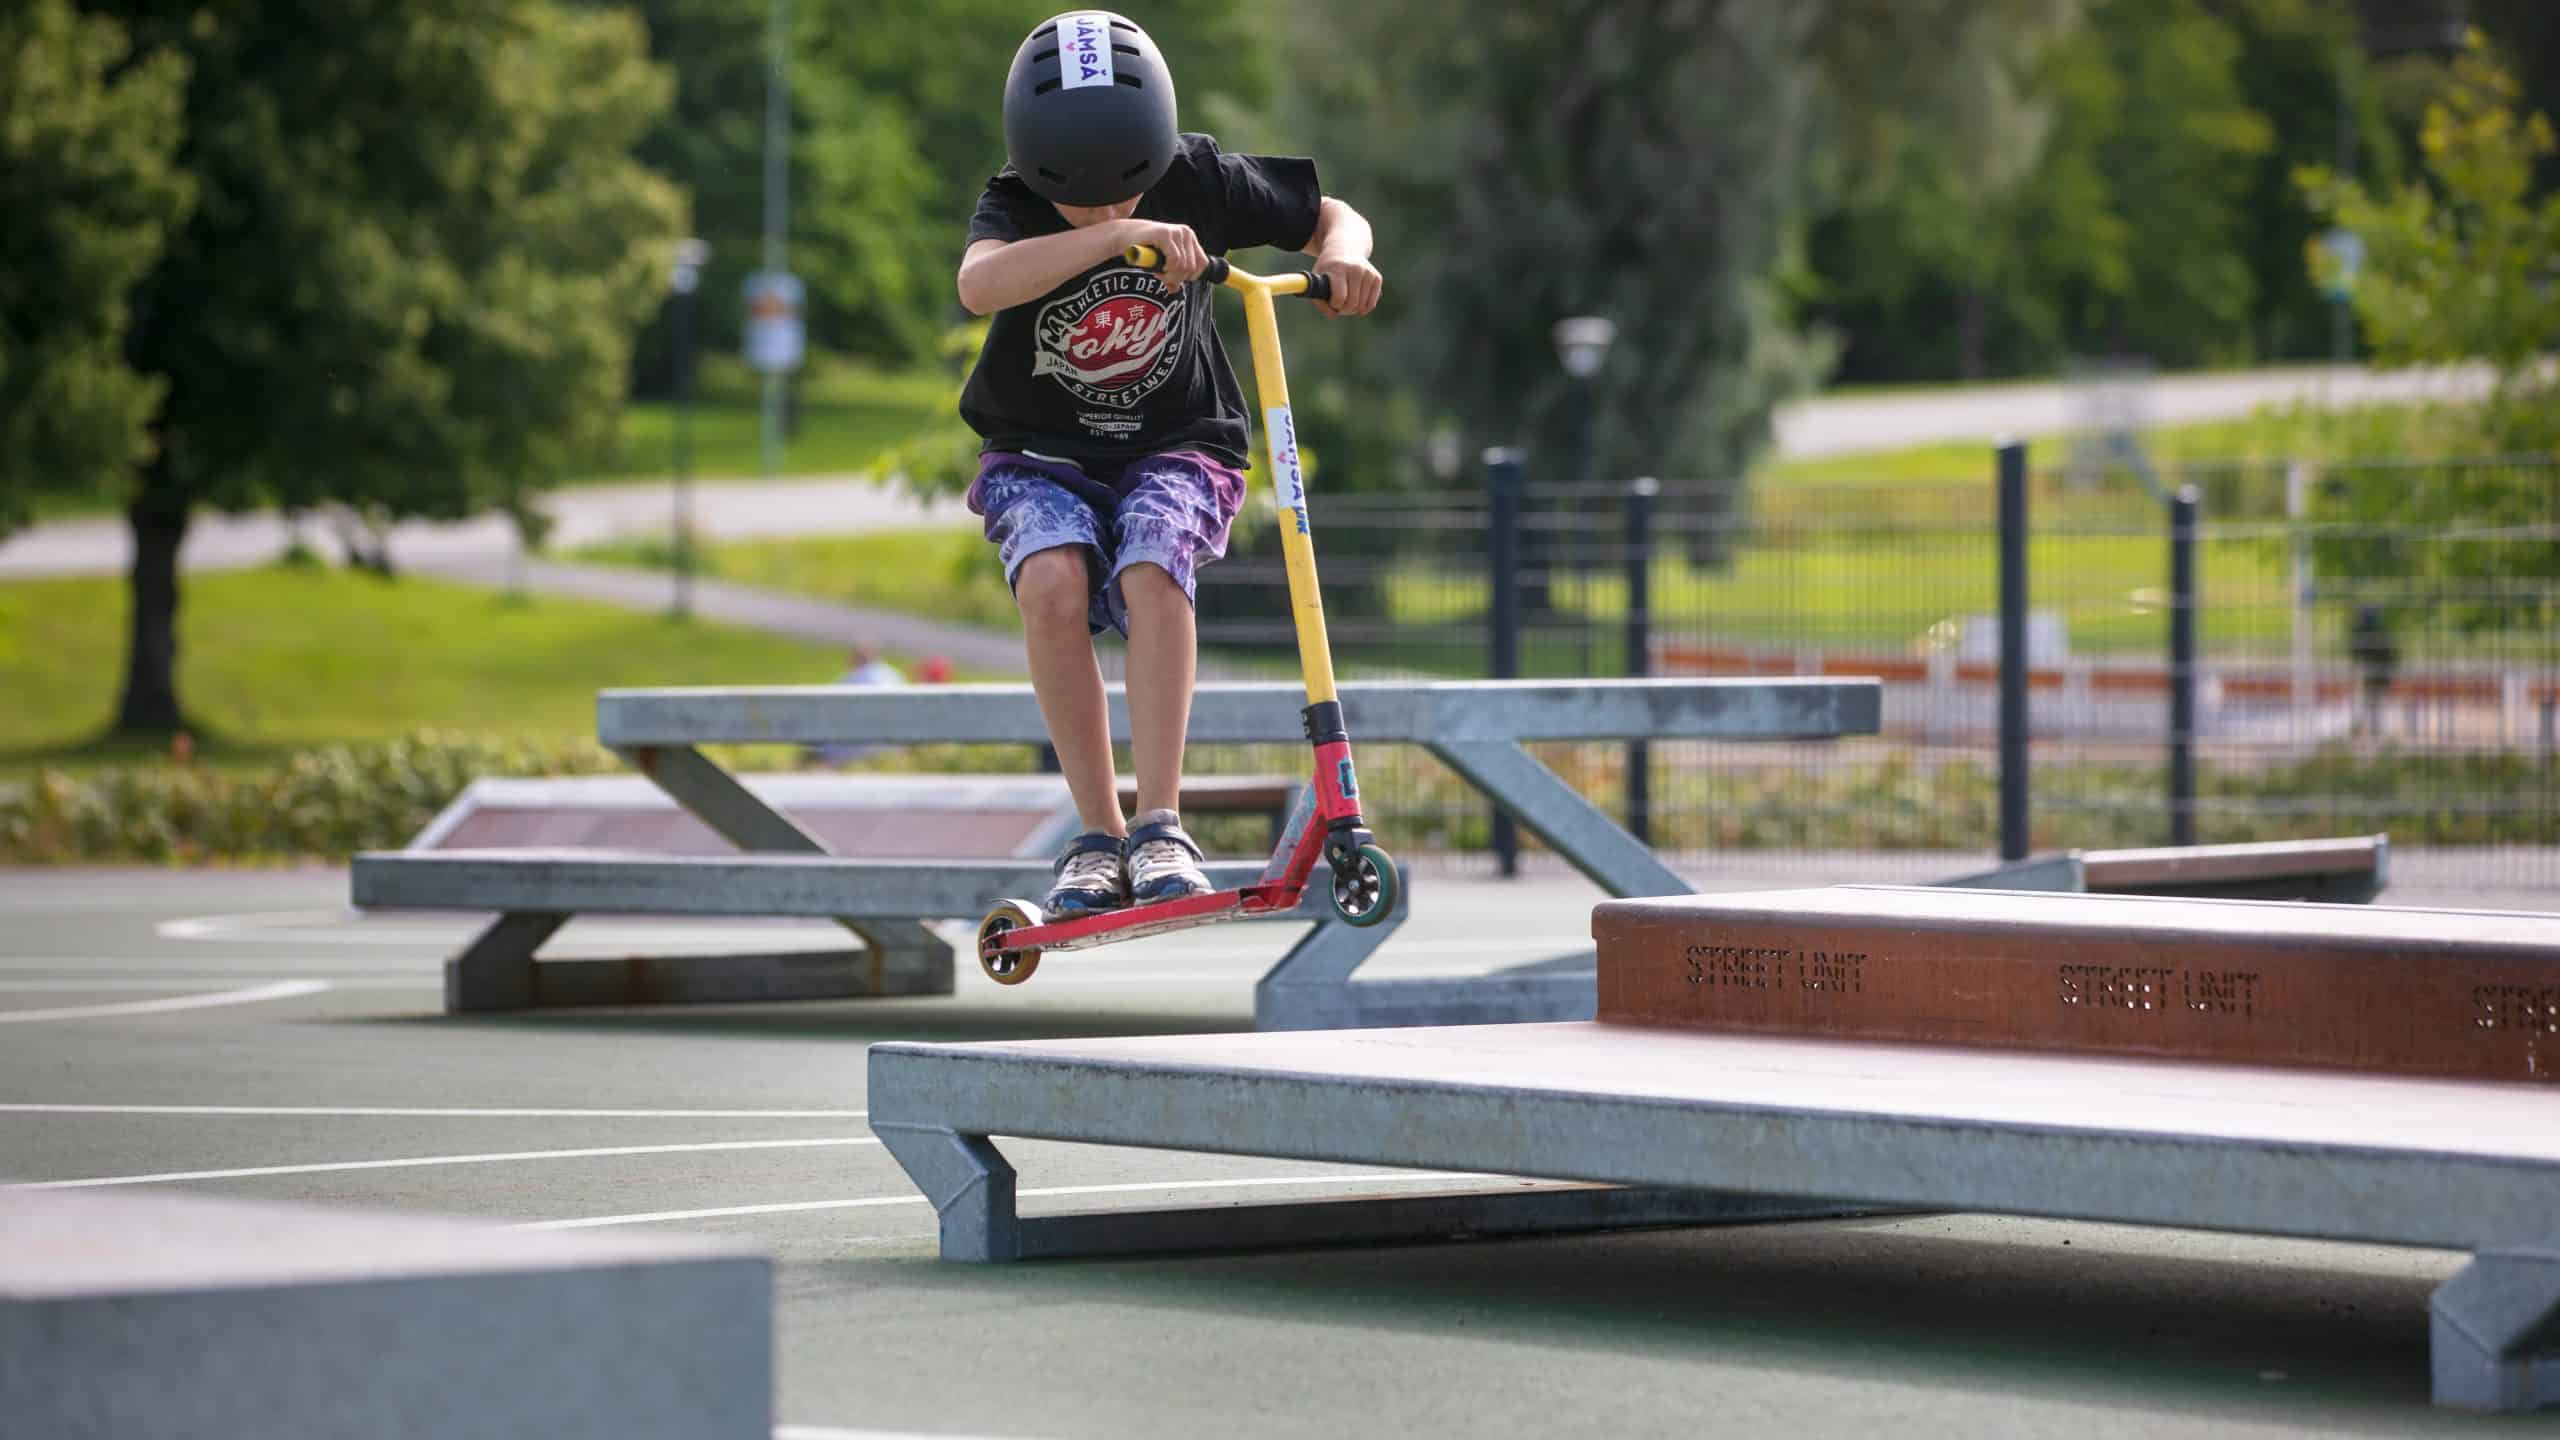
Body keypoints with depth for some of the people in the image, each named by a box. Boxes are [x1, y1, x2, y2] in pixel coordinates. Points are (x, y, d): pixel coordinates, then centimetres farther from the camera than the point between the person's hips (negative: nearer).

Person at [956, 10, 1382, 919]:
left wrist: (1342, 257, -21)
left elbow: (1330, 217, 4)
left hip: (1174, 445, 0)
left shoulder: (1198, 184, -9)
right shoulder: (1016, 207, -15)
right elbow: (979, 284, -39)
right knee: (1053, 581, -33)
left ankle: (1160, 825, -29)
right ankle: (1098, 836, -24)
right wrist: (1119, 236, -49)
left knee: (1150, 570, -33)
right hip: (1042, 455, 0)